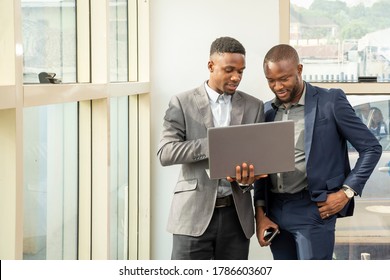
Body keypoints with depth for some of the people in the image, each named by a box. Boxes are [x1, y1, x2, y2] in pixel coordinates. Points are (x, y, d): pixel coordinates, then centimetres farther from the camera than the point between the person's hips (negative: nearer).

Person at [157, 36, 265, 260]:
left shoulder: (254, 107, 8)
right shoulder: (183, 104, 0)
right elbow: (166, 153, -9)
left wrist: (247, 175, -19)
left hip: (236, 214, 3)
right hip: (194, 213, -3)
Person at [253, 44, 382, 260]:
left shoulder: (330, 102, -5)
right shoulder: (267, 111, 11)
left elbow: (371, 148, -2)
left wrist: (347, 192, -10)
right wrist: (260, 213, 5)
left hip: (313, 209, -5)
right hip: (275, 210, 5)